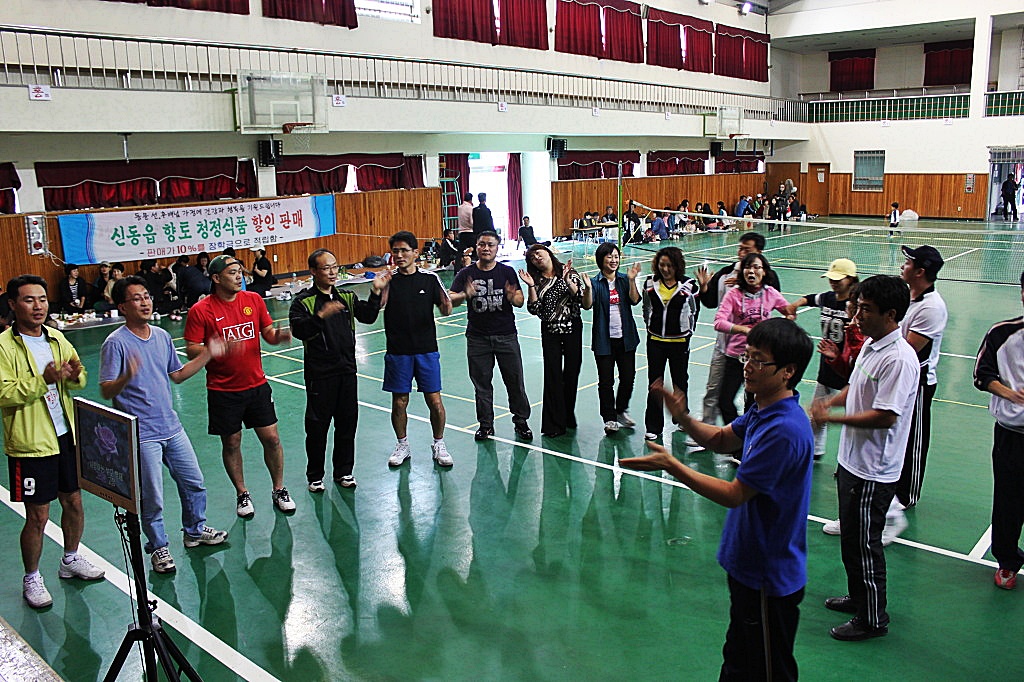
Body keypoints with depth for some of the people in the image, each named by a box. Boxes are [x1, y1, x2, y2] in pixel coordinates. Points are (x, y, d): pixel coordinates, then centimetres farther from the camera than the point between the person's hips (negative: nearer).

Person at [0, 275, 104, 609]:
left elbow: (78, 382, 13)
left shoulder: (57, 338, 7)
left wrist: (75, 376, -10)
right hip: (30, 444, -6)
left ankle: (71, 560, 37)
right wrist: (43, 380, -28)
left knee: (74, 502, 16)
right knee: (38, 516, 2)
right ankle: (31, 578, 22)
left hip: (66, 436, 6)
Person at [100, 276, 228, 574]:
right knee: (152, 499, 2)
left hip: (172, 427, 7)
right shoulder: (116, 343, -14)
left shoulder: (162, 336, 6)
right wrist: (127, 377, -37)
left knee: (194, 484, 17)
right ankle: (158, 547, 24)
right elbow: (106, 391, -18)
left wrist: (207, 355, 10)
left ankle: (195, 531, 39)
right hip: (142, 435, -7)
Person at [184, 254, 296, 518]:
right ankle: (242, 494, 28)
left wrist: (279, 335, -14)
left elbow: (268, 334, 10)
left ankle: (279, 490, 24)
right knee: (231, 443, 9)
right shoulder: (201, 310, -10)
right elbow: (191, 350, -10)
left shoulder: (254, 300, 2)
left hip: (257, 385, 3)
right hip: (223, 390, -3)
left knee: (271, 438, 5)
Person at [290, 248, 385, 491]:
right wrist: (321, 316, -34)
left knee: (347, 423, 12)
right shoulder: (303, 301, -7)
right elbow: (298, 330, -21)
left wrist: (375, 292, -13)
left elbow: (367, 317, -1)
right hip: (319, 374, -5)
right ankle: (315, 476, 20)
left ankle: (343, 470, 28)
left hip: (347, 371, 5)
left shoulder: (347, 297, 9)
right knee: (318, 425, 5)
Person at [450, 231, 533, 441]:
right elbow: (451, 300, -8)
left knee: (515, 380, 4)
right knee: (481, 382, 8)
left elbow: (520, 301, -2)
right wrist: (465, 295, -28)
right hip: (478, 337, 0)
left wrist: (513, 298, -25)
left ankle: (521, 421, 20)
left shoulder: (507, 272, 2)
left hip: (506, 335, 0)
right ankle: (486, 425, 21)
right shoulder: (466, 274, 1)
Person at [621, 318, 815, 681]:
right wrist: (684, 418, -4)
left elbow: (734, 495, -26)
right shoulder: (764, 410, 0)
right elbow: (723, 439, 15)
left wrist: (672, 466, -23)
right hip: (747, 565, 9)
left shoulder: (784, 430, -31)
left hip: (769, 578, -9)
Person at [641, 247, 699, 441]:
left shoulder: (688, 285, -7)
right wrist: (650, 328, 9)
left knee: (680, 381, 14)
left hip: (680, 340, -1)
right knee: (654, 383, 3)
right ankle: (653, 426, 10)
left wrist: (688, 332, 3)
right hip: (655, 340, 1)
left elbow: (694, 311, 3)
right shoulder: (650, 283, 0)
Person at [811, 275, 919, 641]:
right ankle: (857, 597, 41)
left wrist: (832, 418, -22)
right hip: (853, 460, 10)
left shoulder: (899, 359, -24)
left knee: (864, 545, 4)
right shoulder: (871, 344, 6)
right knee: (851, 538, 23)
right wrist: (830, 400, 0)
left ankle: (872, 619, 21)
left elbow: (885, 416, -27)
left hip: (873, 472, -10)